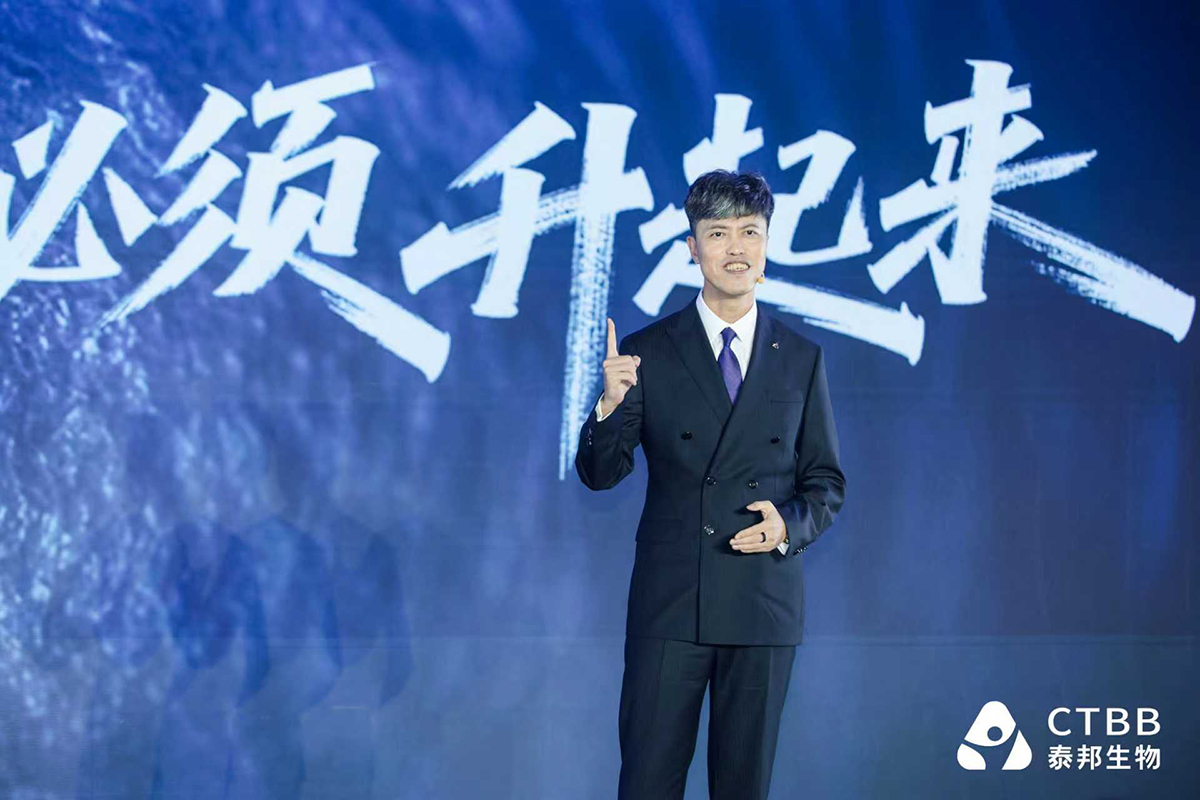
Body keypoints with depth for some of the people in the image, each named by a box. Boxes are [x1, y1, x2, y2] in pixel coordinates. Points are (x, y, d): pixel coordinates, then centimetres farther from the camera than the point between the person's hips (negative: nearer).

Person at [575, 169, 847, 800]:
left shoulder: (801, 359, 8)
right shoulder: (647, 351, 3)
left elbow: (827, 483, 12)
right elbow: (600, 474, -1)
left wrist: (790, 524, -10)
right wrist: (611, 404, -20)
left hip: (764, 602, 2)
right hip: (670, 602, -1)